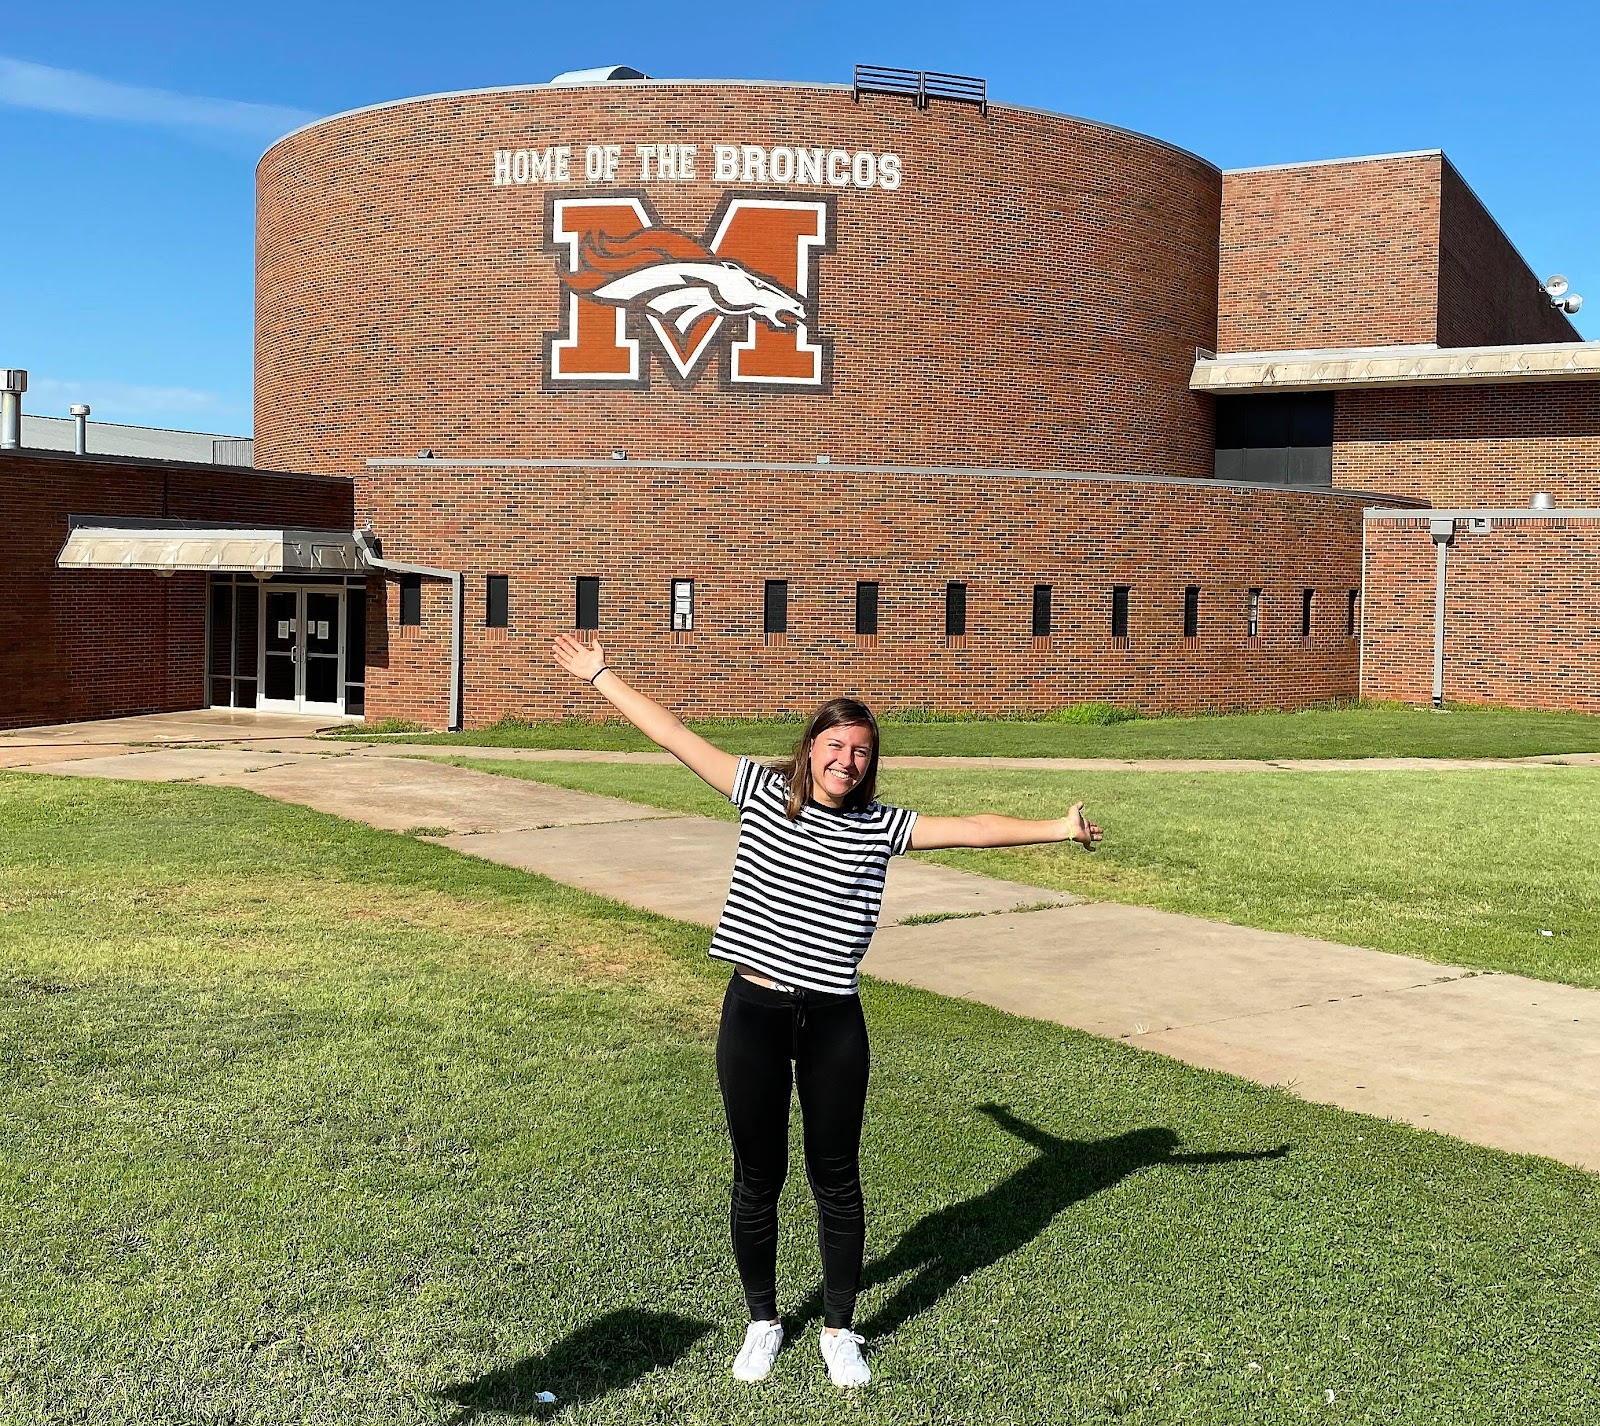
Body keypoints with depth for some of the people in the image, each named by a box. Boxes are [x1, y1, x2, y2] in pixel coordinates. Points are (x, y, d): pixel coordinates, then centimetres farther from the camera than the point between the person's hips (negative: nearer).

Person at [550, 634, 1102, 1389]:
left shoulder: (880, 826, -1)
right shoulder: (763, 791, -1)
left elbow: (975, 828, -4)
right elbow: (673, 735, 1)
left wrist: (1058, 827, -13)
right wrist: (600, 676, 3)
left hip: (832, 1023, 0)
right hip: (753, 1014, 0)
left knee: (836, 1181, 12)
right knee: (758, 1178, 13)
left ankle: (839, 1329, 31)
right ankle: (762, 1320, 34)